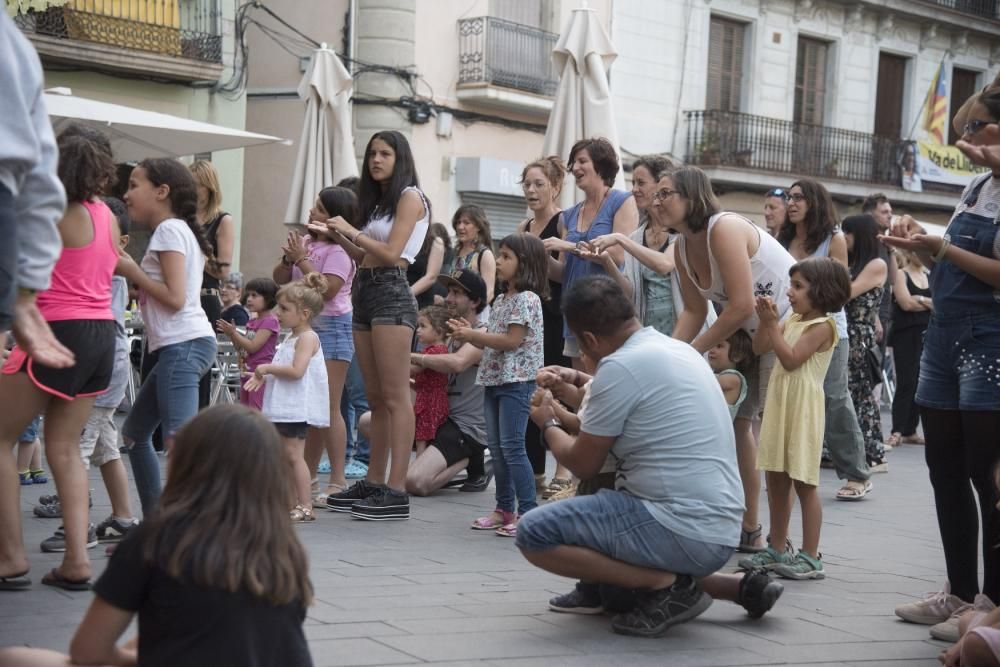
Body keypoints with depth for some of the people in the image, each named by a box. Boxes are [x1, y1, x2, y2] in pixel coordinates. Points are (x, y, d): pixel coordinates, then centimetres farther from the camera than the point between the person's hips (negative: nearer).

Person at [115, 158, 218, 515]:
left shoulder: (169, 229, -9)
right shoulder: (182, 231, 20)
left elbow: (174, 297, -17)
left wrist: (131, 271, -7)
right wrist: (132, 271, 13)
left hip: (182, 345, -11)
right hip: (179, 346, 11)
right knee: (134, 431, 18)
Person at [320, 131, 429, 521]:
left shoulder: (409, 197, -2)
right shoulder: (377, 200, 22)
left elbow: (390, 253, -13)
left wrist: (351, 230, -8)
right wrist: (339, 237, 8)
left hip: (391, 293, -9)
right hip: (365, 293, 9)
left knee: (394, 397, -11)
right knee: (375, 398, 9)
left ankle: (397, 492, -14)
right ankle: (374, 484, 12)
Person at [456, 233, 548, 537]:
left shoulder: (526, 299, -11)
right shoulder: (501, 299, 18)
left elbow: (512, 341, -18)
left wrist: (473, 335, -14)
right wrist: (469, 334, 2)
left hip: (516, 379, -10)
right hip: (494, 378, 10)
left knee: (512, 446, -12)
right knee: (496, 446, 11)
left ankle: (527, 511, -8)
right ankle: (505, 509, 19)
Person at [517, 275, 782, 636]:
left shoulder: (620, 365, -14)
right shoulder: (677, 349, 12)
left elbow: (583, 464, -5)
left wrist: (548, 424, 13)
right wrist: (578, 381, 35)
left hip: (683, 532, -9)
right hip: (719, 532, 9)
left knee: (533, 532, -10)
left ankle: (665, 585, -9)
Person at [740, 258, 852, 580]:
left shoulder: (822, 326, -11)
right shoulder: (792, 320, 13)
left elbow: (790, 359, -20)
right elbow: (759, 348, 12)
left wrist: (772, 324, -17)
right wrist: (766, 321, -3)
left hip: (803, 408, -8)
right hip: (779, 404, 8)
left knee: (803, 483, -4)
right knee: (776, 480, 13)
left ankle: (811, 557, 1)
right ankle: (777, 549, 23)